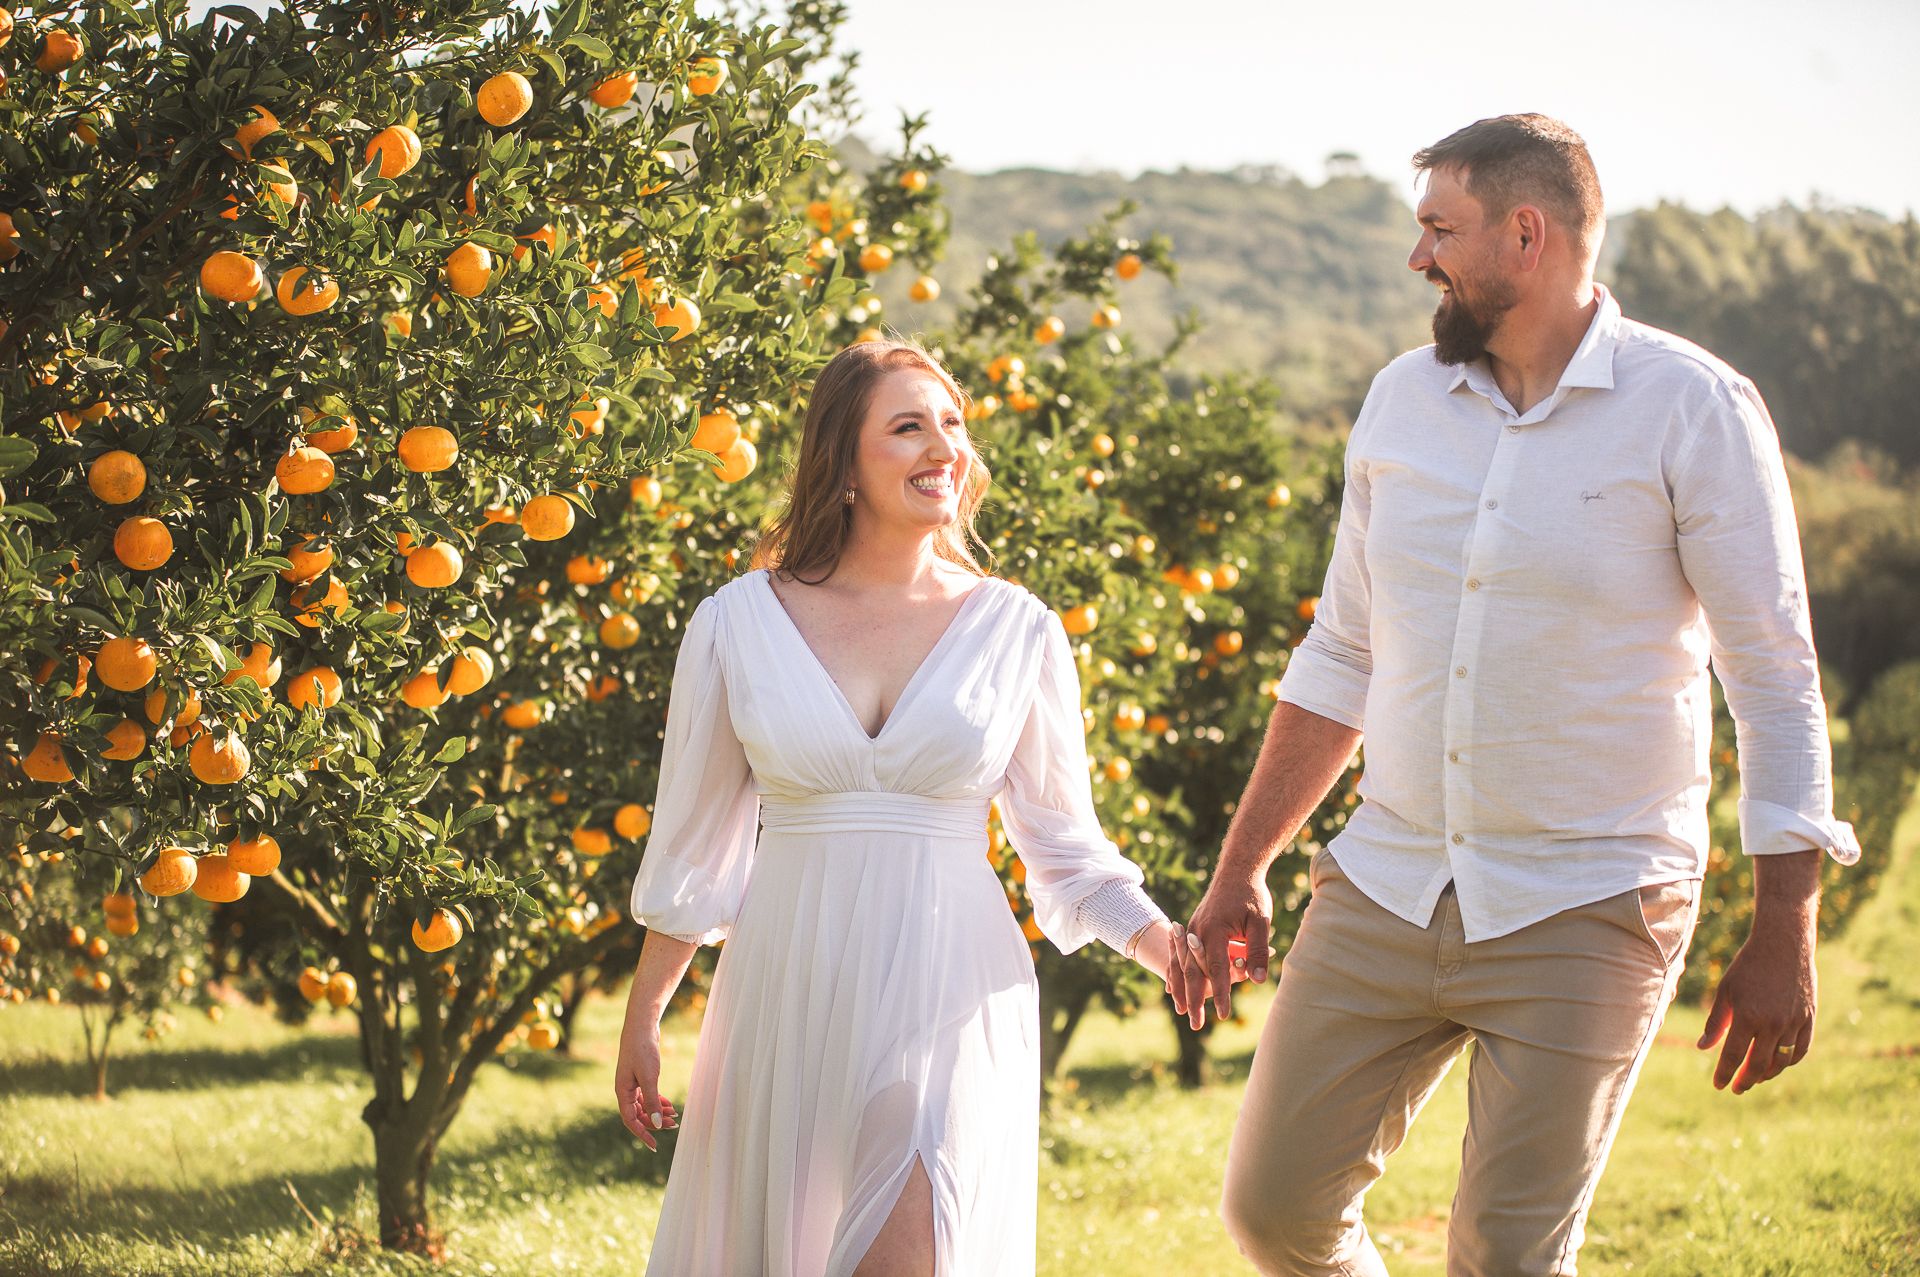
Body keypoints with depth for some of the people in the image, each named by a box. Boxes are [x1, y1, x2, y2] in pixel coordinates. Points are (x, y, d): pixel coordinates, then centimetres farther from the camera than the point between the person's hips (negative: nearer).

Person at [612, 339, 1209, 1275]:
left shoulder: (1019, 634, 3)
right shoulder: (739, 623, 2)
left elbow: (1066, 846, 8)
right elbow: (693, 847, 10)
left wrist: (1165, 945, -8)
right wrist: (642, 1021, 11)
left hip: (947, 998, -1)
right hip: (791, 990, 1)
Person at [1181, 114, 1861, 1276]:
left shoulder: (1692, 409, -8)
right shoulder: (1404, 399, 8)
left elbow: (1776, 678, -7)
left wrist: (1784, 937, -10)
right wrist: (1242, 868, 15)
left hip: (1585, 911, -5)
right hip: (1385, 887, 5)